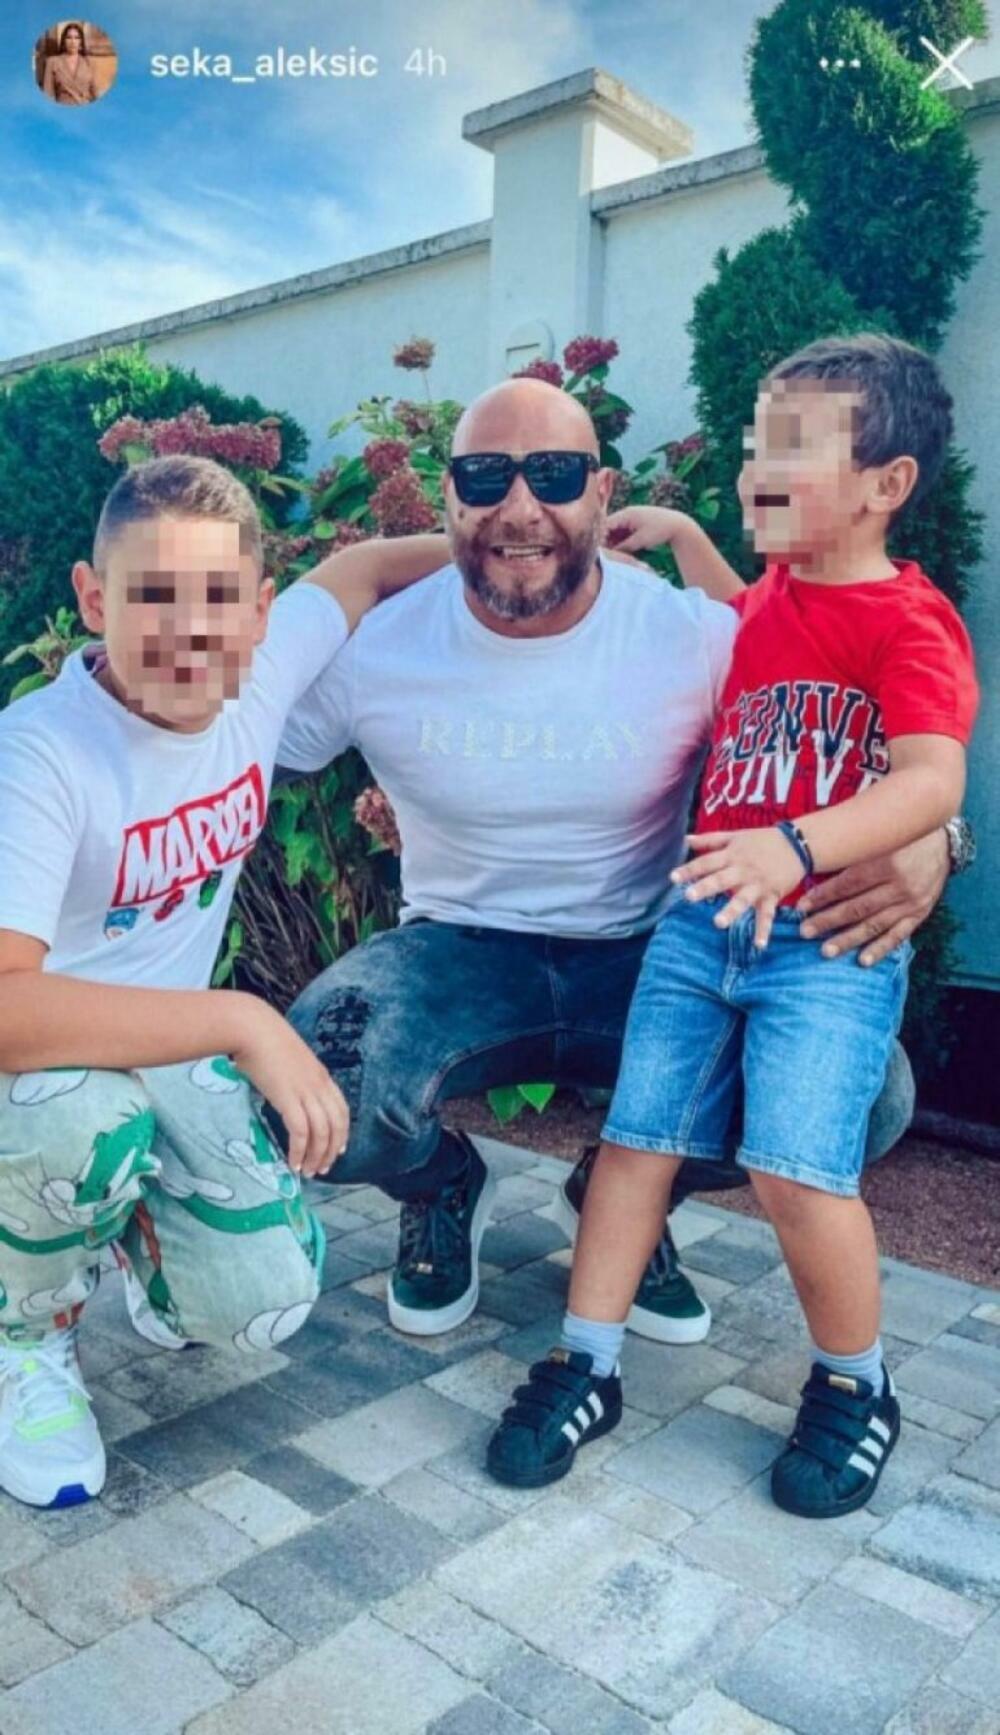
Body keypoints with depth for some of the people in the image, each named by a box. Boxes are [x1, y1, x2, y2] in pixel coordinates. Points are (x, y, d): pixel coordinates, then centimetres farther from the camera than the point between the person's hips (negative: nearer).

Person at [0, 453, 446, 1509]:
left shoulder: (262, 673, -15)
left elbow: (357, 569, 5)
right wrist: (244, 1022, -39)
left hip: (173, 1048, 4)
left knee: (265, 1307, -11)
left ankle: (134, 1226, 25)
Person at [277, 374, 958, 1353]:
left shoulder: (698, 638, -11)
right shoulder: (372, 646, -8)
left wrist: (925, 842, -26)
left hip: (647, 961, 1)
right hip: (462, 953, 0)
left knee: (866, 1092, -22)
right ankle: (443, 1190, 11)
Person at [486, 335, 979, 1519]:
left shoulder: (910, 622, -8)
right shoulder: (773, 599, 14)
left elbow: (933, 781, -23)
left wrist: (795, 848, -37)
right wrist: (679, 534, 36)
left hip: (828, 941, -6)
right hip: (704, 919, 7)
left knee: (797, 1167, -13)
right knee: (638, 1134, 4)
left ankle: (855, 1387, 14)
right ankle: (585, 1366, 17)